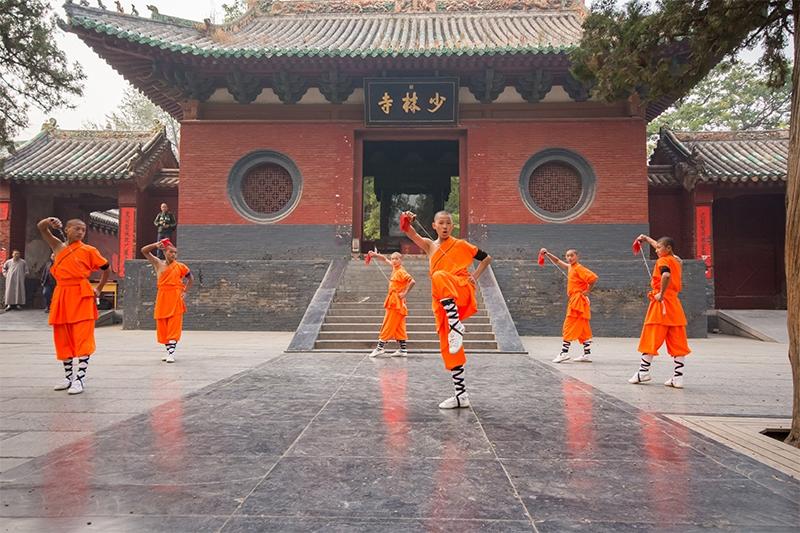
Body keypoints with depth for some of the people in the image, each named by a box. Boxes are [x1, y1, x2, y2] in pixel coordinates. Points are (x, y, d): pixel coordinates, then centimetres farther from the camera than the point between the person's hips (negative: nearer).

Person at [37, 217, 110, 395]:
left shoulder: (88, 250, 1)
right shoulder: (58, 246, 12)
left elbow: (106, 268, 10)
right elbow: (41, 227, 10)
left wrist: (99, 289, 10)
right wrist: (50, 221, -11)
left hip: (81, 295, -5)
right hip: (61, 295, 5)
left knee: (82, 337, -8)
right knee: (63, 338, 10)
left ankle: (81, 378, -7)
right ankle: (68, 376, 22)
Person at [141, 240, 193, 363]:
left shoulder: (180, 266, 3)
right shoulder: (158, 264, 7)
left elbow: (190, 279, 15)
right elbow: (144, 251, 4)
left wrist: (185, 291, 4)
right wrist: (156, 245, -12)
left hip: (175, 298, -3)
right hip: (162, 297, 3)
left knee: (174, 326, -8)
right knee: (162, 326, 5)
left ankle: (171, 353, -11)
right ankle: (169, 351, 16)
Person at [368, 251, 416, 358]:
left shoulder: (401, 272, -13)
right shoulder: (394, 269, 12)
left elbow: (412, 281, -24)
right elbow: (385, 259, 27)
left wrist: (405, 293, -20)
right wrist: (375, 255, 17)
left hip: (396, 303, -9)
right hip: (393, 302, 9)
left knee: (388, 326, -5)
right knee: (399, 328, 8)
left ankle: (380, 347, -1)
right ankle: (403, 350, 10)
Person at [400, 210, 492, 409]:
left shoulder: (460, 244, 9)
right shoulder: (430, 246, 15)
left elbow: (486, 258, 19)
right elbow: (411, 233, -4)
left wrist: (475, 276, 4)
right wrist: (407, 223, -27)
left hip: (462, 290, -5)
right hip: (442, 302, 5)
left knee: (439, 276, -36)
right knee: (447, 346, 1)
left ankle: (456, 326, -41)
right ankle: (461, 394, 8)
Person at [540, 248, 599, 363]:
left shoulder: (579, 268, -11)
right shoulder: (570, 267, 15)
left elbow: (594, 277, -23)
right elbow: (558, 261, 30)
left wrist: (587, 291, -14)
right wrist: (547, 253, 23)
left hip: (578, 300, -9)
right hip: (574, 301, 9)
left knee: (568, 327, -9)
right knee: (583, 329, 9)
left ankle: (564, 352, -9)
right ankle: (587, 354, 12)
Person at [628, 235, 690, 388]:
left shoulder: (663, 261, -9)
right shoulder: (677, 261, 15)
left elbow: (666, 274, -32)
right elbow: (663, 247, 34)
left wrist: (661, 294, -22)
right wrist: (646, 239, 42)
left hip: (661, 303, -8)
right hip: (674, 304, 8)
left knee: (650, 339, 1)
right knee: (678, 343, 5)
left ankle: (643, 372, 6)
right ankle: (678, 377, 4)